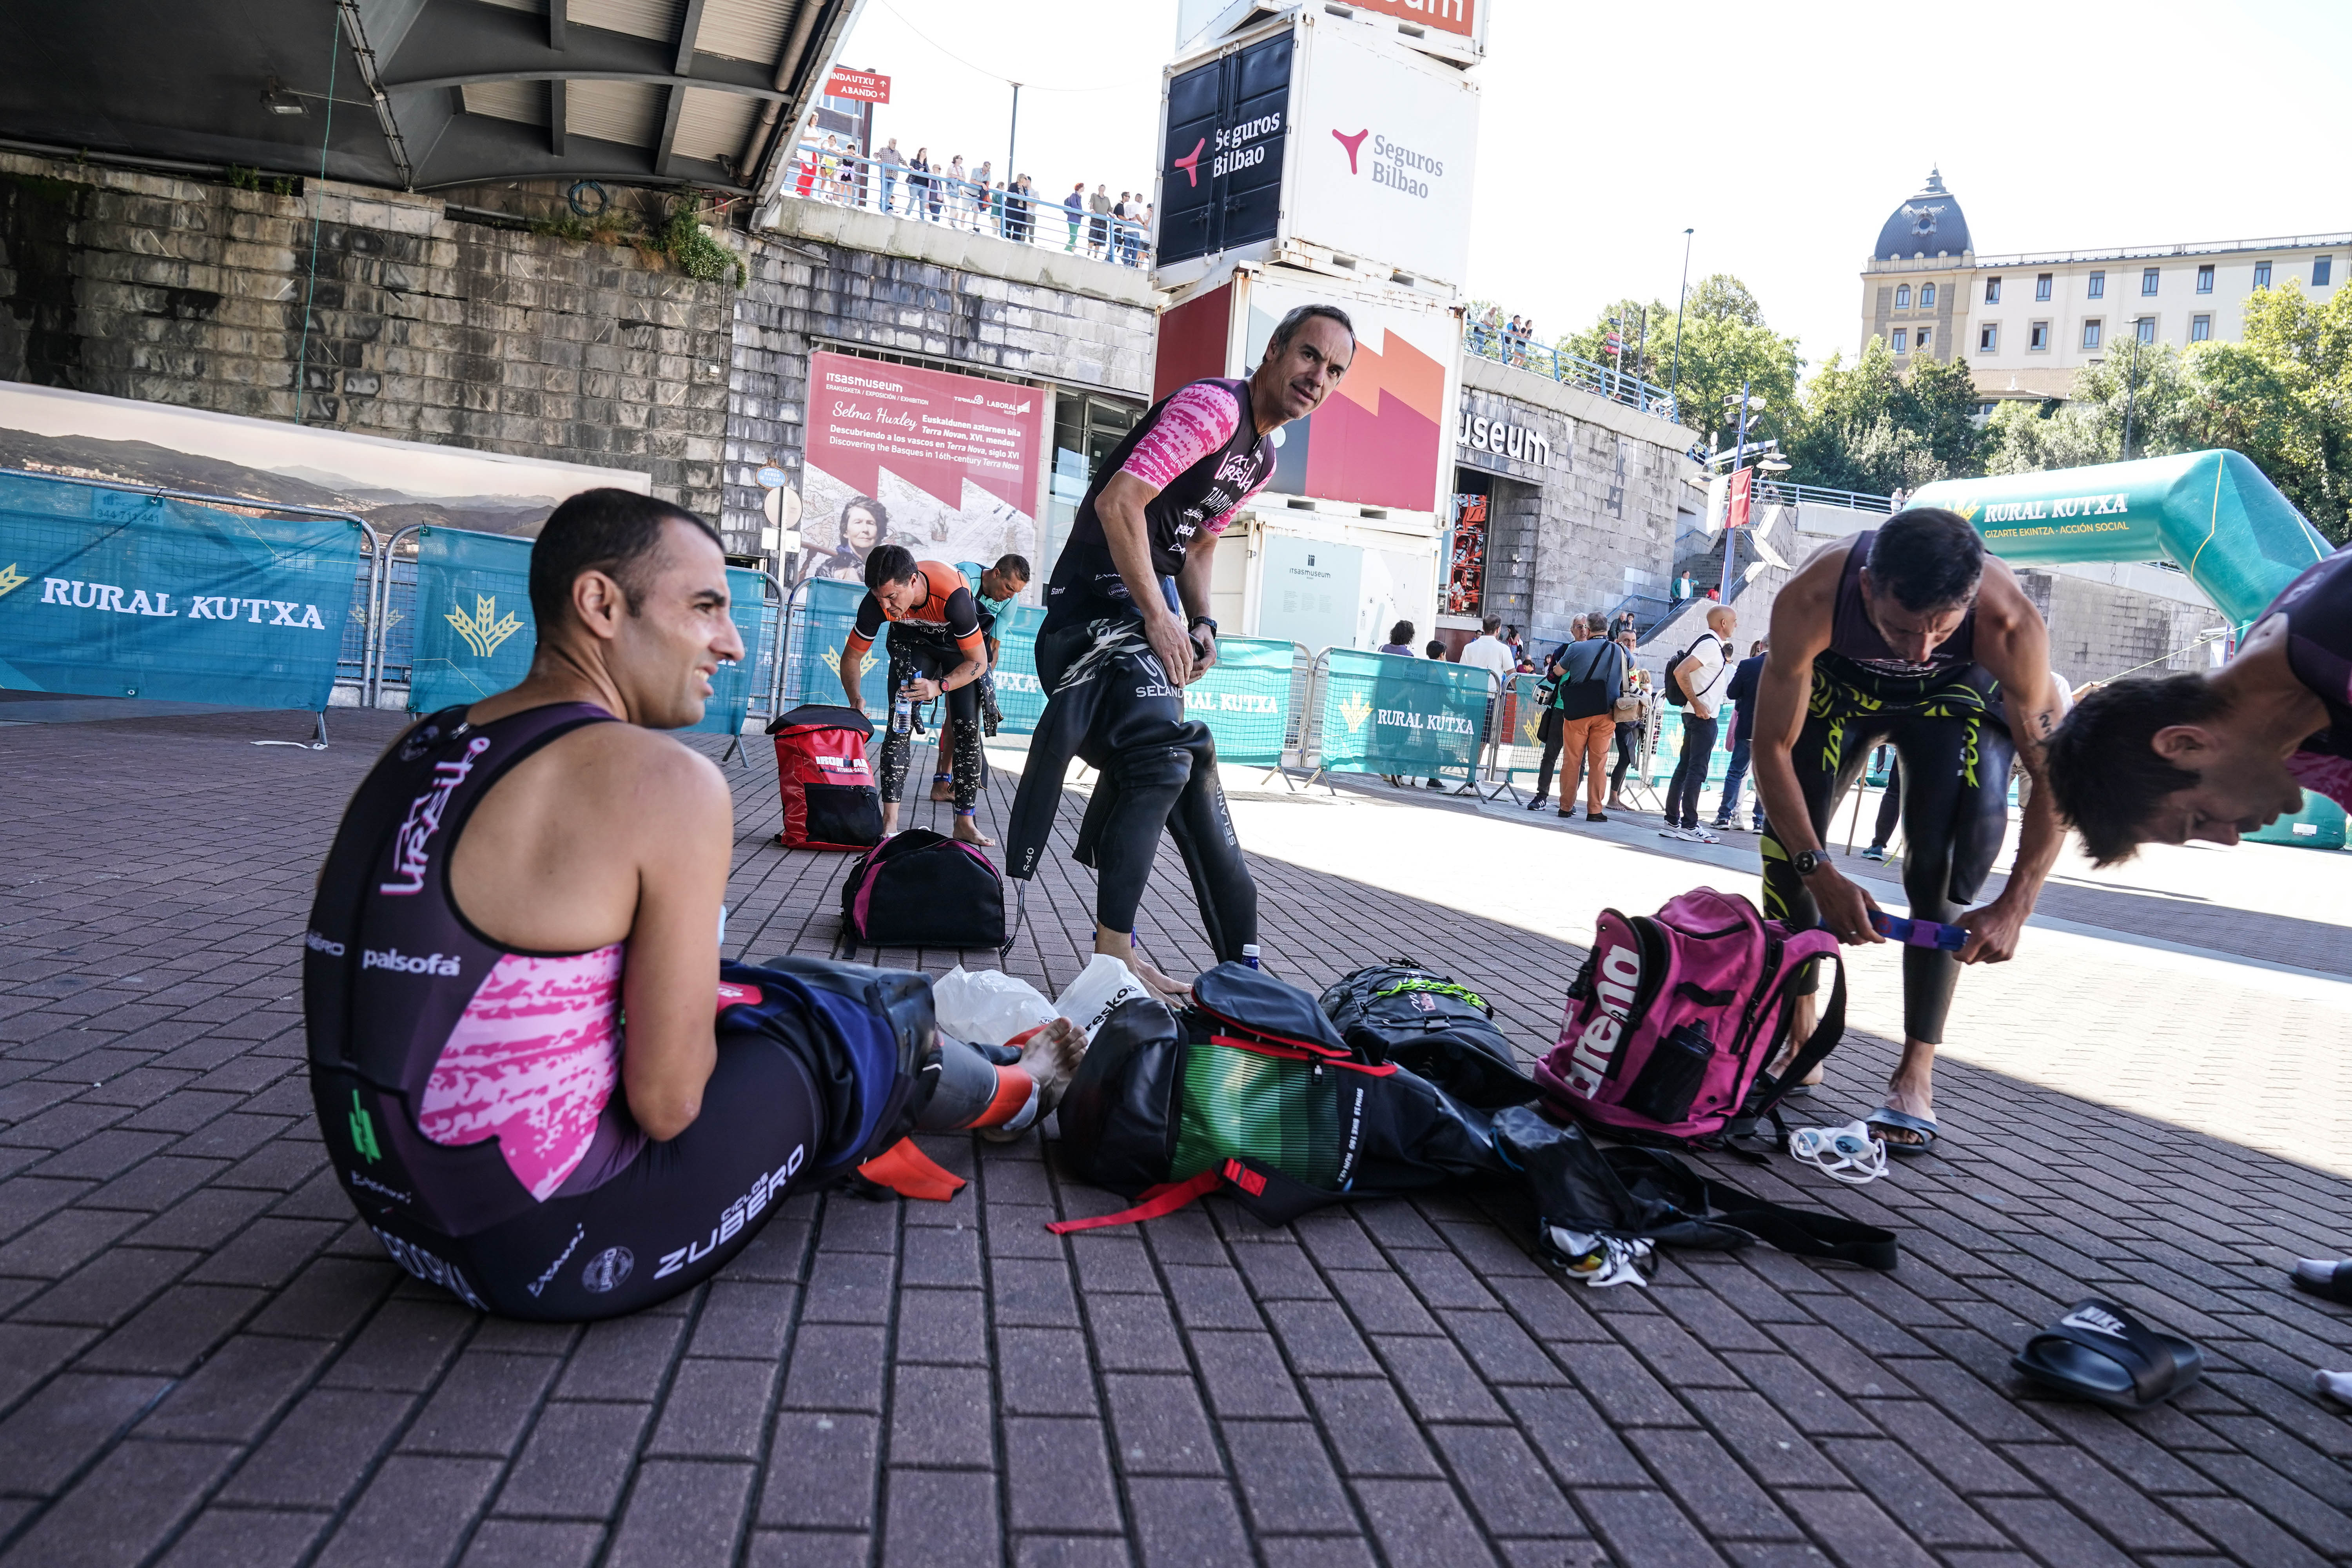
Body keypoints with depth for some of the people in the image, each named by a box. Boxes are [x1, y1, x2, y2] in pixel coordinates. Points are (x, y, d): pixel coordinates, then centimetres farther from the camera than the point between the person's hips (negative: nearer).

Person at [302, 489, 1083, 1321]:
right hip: (558, 1252, -8)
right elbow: (667, 1102, -19)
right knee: (883, 1013, 11)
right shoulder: (668, 781, -21)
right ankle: (1016, 1095, 44)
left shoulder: (420, 750, 4)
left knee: (786, 984, 25)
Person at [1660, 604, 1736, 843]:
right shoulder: (1710, 645, -14)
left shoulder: (1714, 645, 17)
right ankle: (1689, 825, -8)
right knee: (1697, 770, -9)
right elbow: (1680, 672, -24)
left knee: (1685, 768, 9)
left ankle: (1672, 822, 12)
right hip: (1703, 716, -10)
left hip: (1699, 716, 10)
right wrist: (1697, 705, -22)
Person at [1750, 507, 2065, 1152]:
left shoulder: (2010, 625, -39)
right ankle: (1798, 1036, 7)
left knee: (1945, 864, -18)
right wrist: (1822, 875, -38)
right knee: (1788, 834, -11)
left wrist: (2014, 907, -37)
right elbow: (1771, 747, -31)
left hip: (1958, 693, -1)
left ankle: (1916, 1072, -10)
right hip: (1840, 680, 1)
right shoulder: (1809, 601, -41)